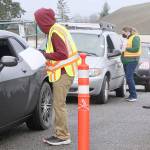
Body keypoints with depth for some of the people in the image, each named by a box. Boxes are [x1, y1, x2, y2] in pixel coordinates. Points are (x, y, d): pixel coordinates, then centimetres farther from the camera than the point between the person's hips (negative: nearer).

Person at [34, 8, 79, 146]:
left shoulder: (55, 33, -16)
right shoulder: (57, 29, 15)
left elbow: (62, 54, -22)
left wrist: (46, 55, -13)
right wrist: (47, 53, 11)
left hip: (63, 73, -10)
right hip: (63, 72, 10)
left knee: (59, 105, -7)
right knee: (58, 104, 13)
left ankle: (63, 136, -2)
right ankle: (59, 134, 19)